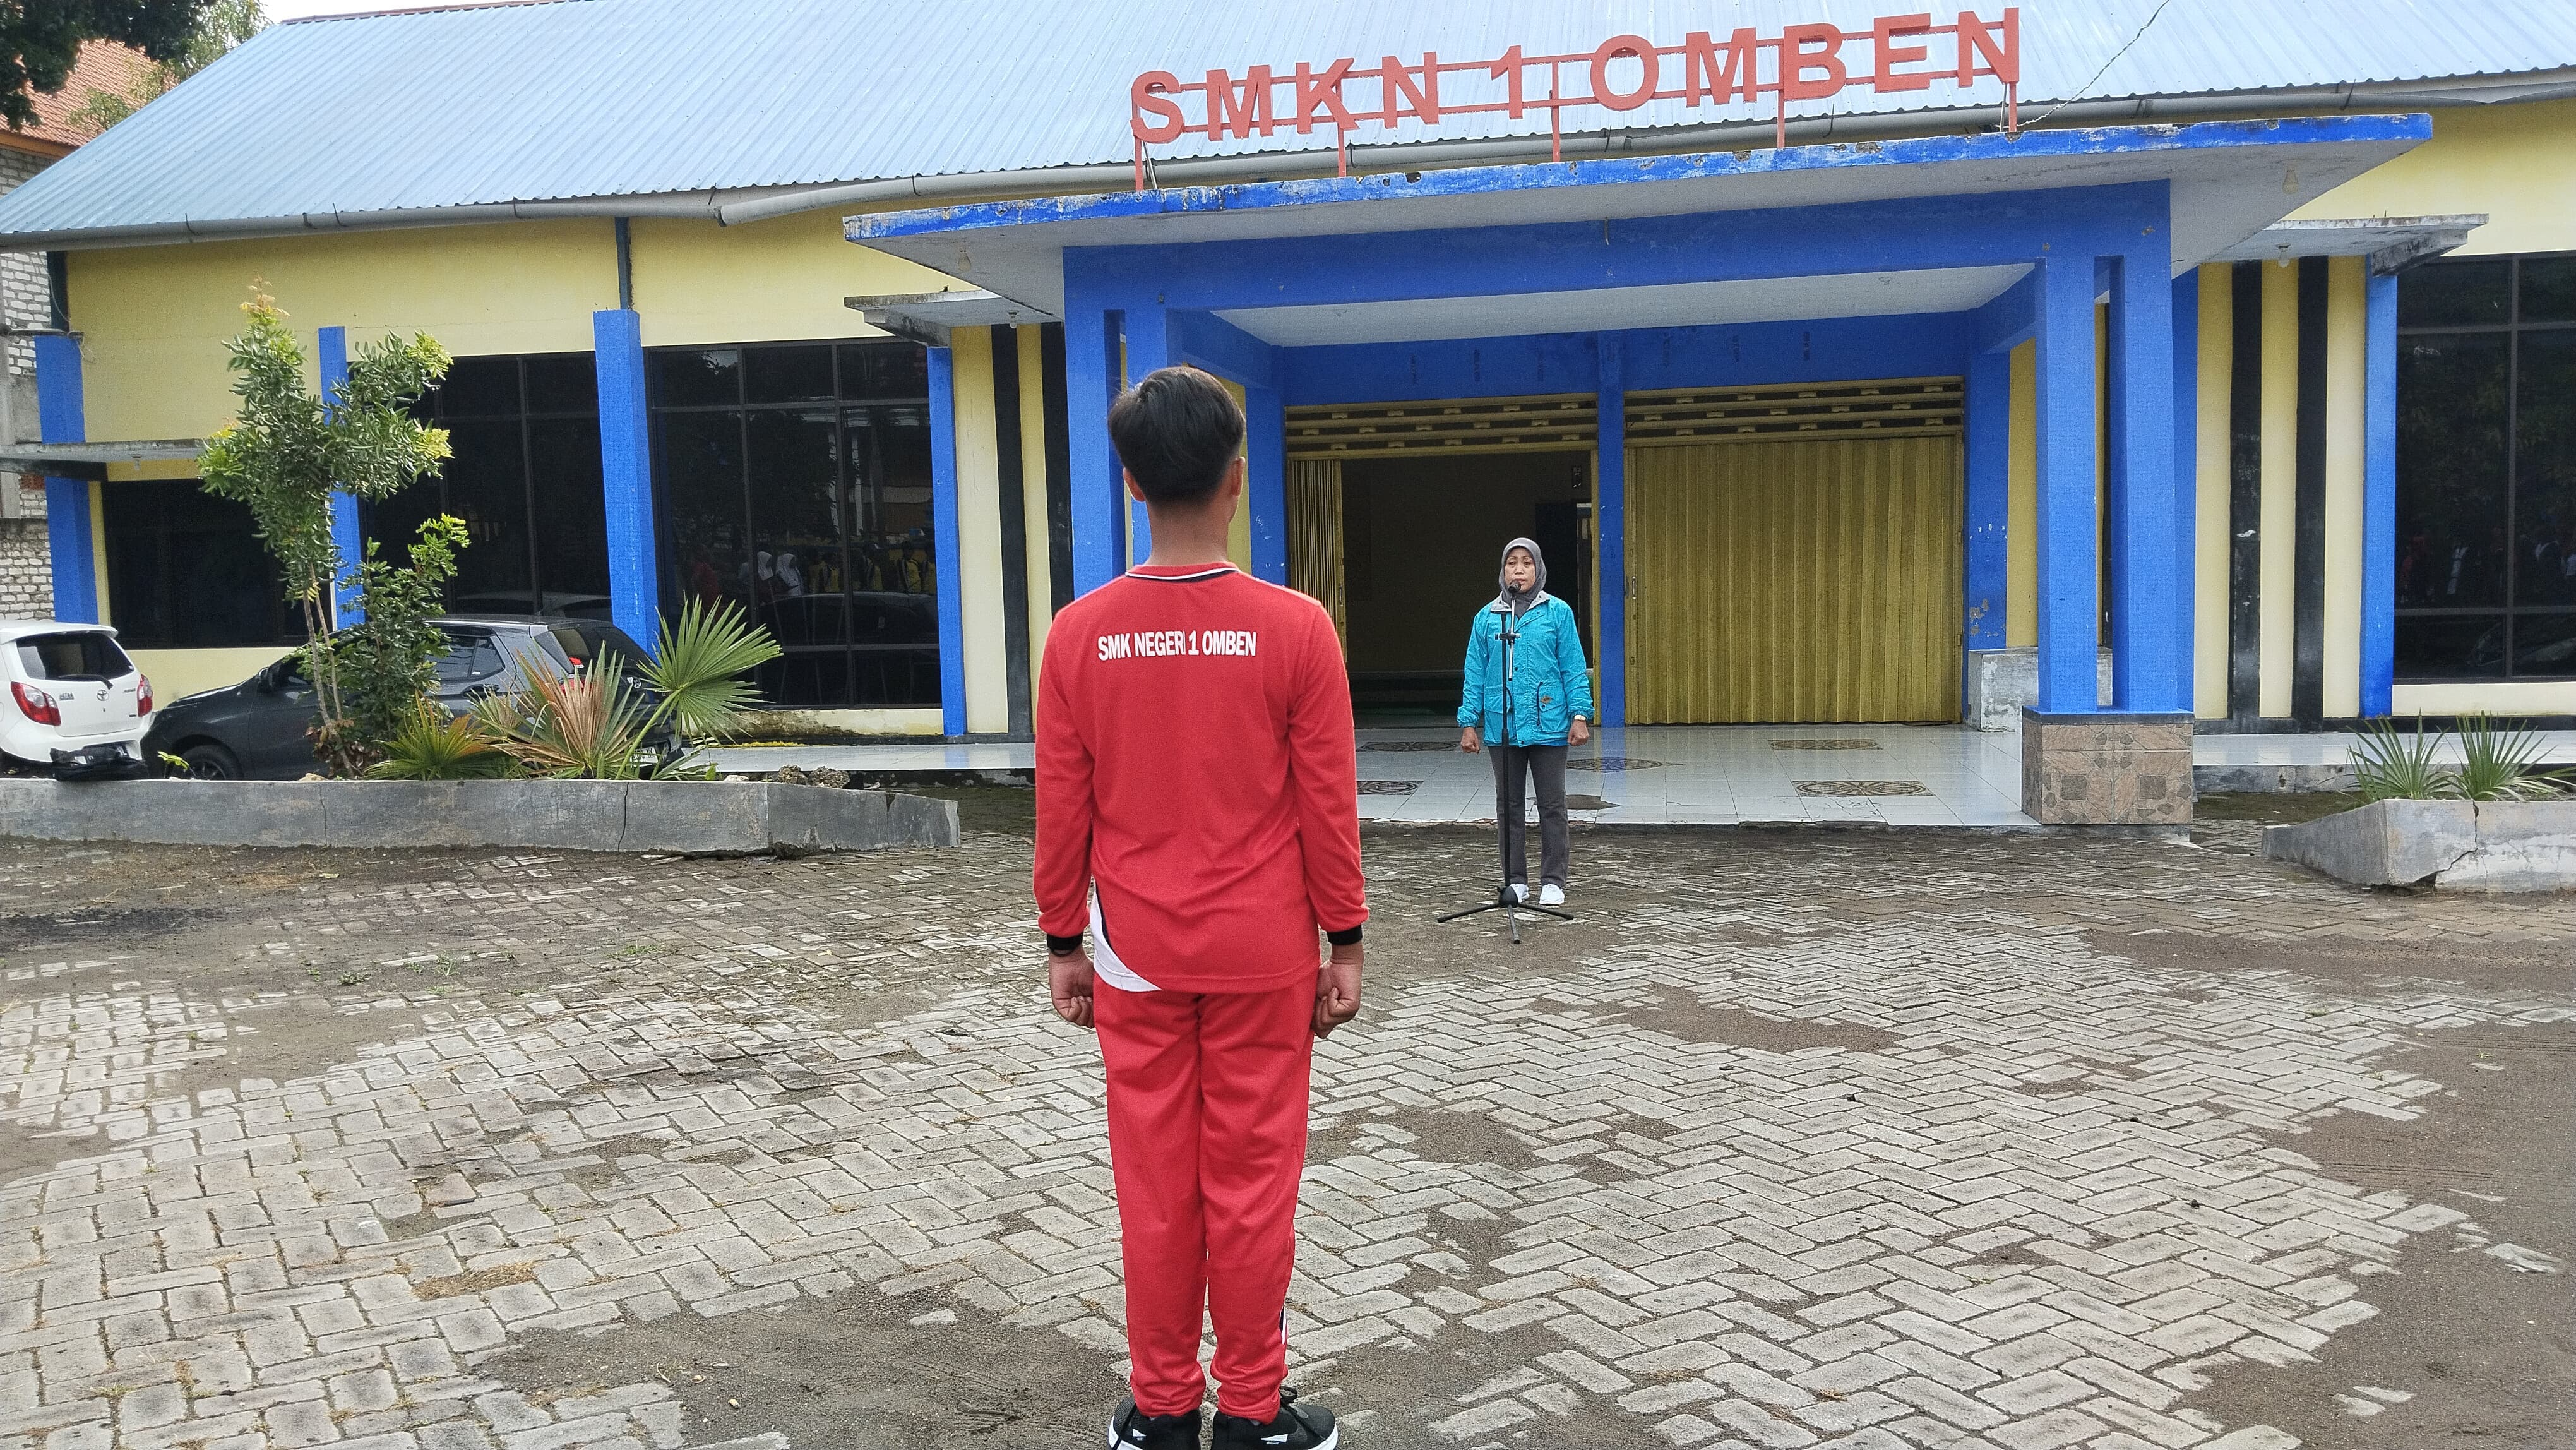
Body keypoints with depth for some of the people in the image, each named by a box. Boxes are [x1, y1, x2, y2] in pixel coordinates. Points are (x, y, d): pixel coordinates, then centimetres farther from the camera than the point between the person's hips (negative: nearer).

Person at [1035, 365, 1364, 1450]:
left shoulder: (1081, 633, -6)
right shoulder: (1294, 627, -11)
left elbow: (1062, 811, -1)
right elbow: (1328, 807, -6)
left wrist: (1064, 944, 11)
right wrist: (1345, 945, 4)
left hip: (1135, 953, 2)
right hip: (1262, 954, -1)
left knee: (1155, 1180, 12)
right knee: (1253, 1178, 9)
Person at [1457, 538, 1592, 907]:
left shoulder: (1558, 612, 0)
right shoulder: (1486, 617, 5)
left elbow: (1574, 668, 0)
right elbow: (1475, 674, 7)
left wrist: (1580, 715, -6)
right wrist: (1468, 723, 4)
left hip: (1548, 726, -2)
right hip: (1501, 727, 2)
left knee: (1552, 806, 4)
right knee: (1508, 806, 9)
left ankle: (1553, 881, 13)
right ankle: (1515, 880, 19)